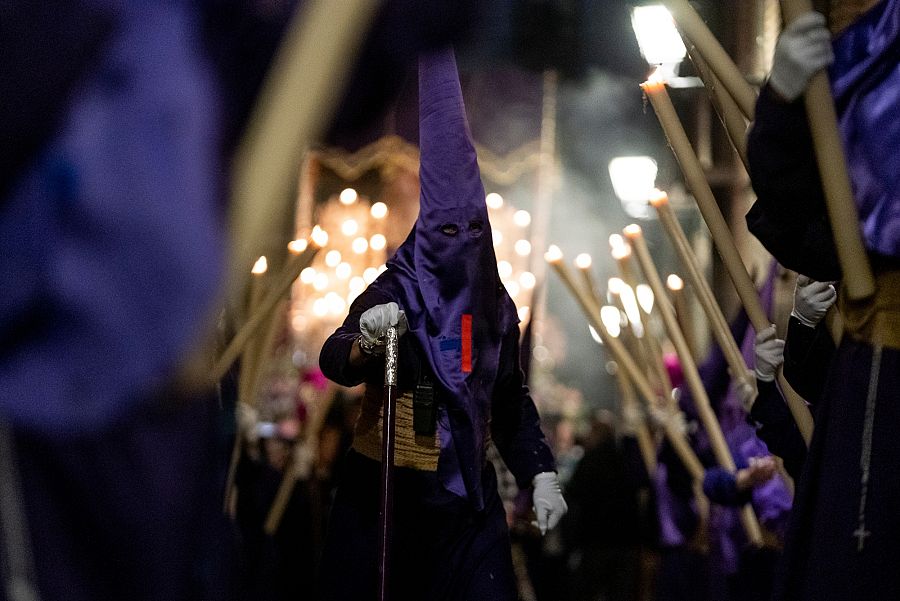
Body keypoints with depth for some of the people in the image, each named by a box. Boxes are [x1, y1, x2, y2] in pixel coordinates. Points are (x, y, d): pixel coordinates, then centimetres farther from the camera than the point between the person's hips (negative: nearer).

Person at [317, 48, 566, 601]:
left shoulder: (496, 308, 8)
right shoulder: (395, 293, -7)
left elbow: (512, 403, 15)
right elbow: (334, 362, -22)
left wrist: (541, 476, 4)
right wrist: (365, 340, -44)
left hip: (466, 494, 4)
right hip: (387, 491, -3)